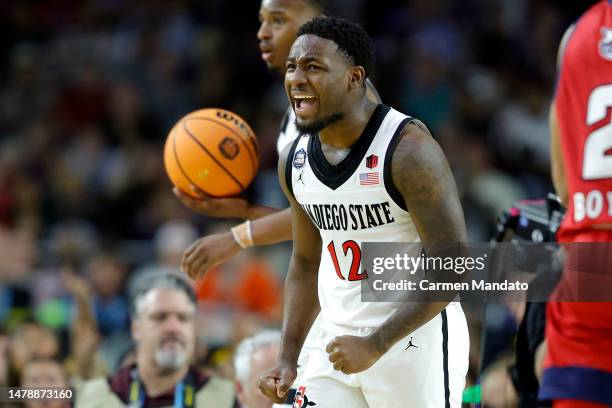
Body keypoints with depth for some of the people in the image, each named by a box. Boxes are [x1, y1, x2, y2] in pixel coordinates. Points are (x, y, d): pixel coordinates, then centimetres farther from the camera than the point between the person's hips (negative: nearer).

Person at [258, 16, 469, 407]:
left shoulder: (408, 150, -18)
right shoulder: (295, 160, 4)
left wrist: (376, 345, -24)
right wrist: (288, 358, 7)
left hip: (416, 338, -6)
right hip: (339, 340, 6)